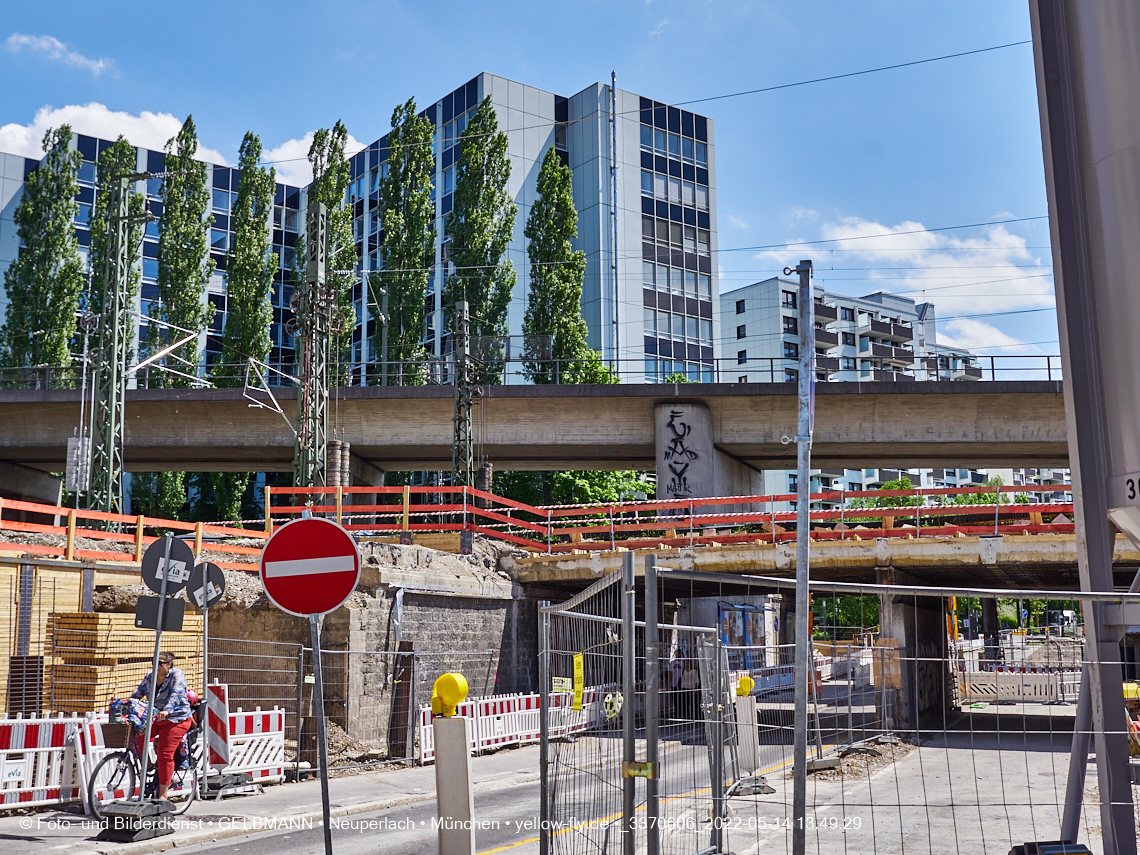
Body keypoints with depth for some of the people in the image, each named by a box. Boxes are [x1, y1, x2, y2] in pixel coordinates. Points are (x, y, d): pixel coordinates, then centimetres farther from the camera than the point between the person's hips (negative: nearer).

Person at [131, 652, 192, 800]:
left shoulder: (176, 674, -11)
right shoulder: (150, 676, 9)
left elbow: (175, 695, -24)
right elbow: (138, 693, 12)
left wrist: (167, 711, -39)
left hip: (175, 719, -6)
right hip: (155, 719, 6)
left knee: (165, 753, -13)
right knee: (138, 736, -18)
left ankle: (163, 793, -8)